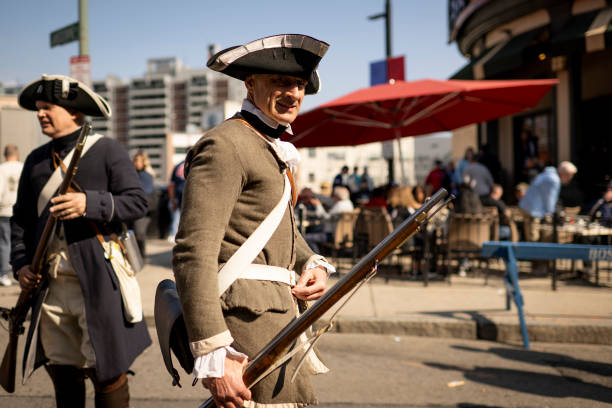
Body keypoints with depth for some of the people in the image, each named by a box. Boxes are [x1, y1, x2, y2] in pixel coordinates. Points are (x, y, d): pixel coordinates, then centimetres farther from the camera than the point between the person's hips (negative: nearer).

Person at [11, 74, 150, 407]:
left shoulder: (107, 151, -1)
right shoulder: (36, 160, 14)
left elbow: (137, 202, -9)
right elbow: (22, 217, 19)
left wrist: (90, 204, -23)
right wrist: (20, 262, 6)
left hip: (97, 282, -5)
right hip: (50, 285, 5)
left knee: (106, 372, -2)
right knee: (62, 371, 12)